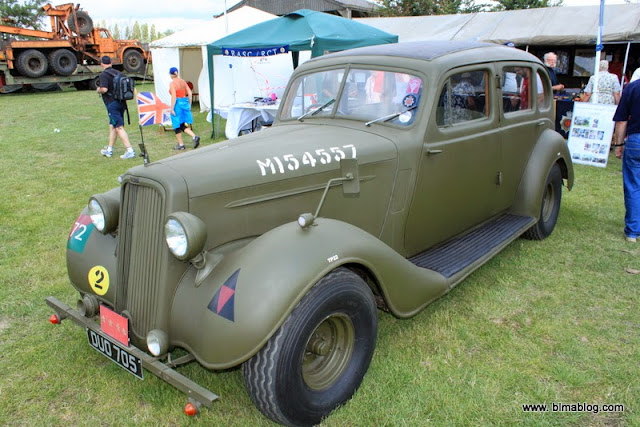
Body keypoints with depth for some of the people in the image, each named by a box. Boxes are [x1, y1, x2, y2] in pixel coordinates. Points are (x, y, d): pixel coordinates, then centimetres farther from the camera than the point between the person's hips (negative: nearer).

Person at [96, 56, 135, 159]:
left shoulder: (104, 74, -10)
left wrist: (98, 90, 1)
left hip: (112, 103, -8)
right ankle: (109, 150, 25)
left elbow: (104, 89, -20)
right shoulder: (118, 73, 12)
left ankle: (130, 151, -16)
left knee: (119, 127, -9)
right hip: (121, 102, 8)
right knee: (112, 126, 17)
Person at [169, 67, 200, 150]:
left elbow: (174, 96, -18)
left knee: (177, 125, 7)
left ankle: (181, 145, 12)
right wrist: (189, 104, 15)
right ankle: (194, 136, -5)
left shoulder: (172, 83, -12)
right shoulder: (183, 81, 7)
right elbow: (190, 93, 7)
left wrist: (172, 109, -15)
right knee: (182, 125, 15)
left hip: (177, 104, -6)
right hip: (185, 103, 7)